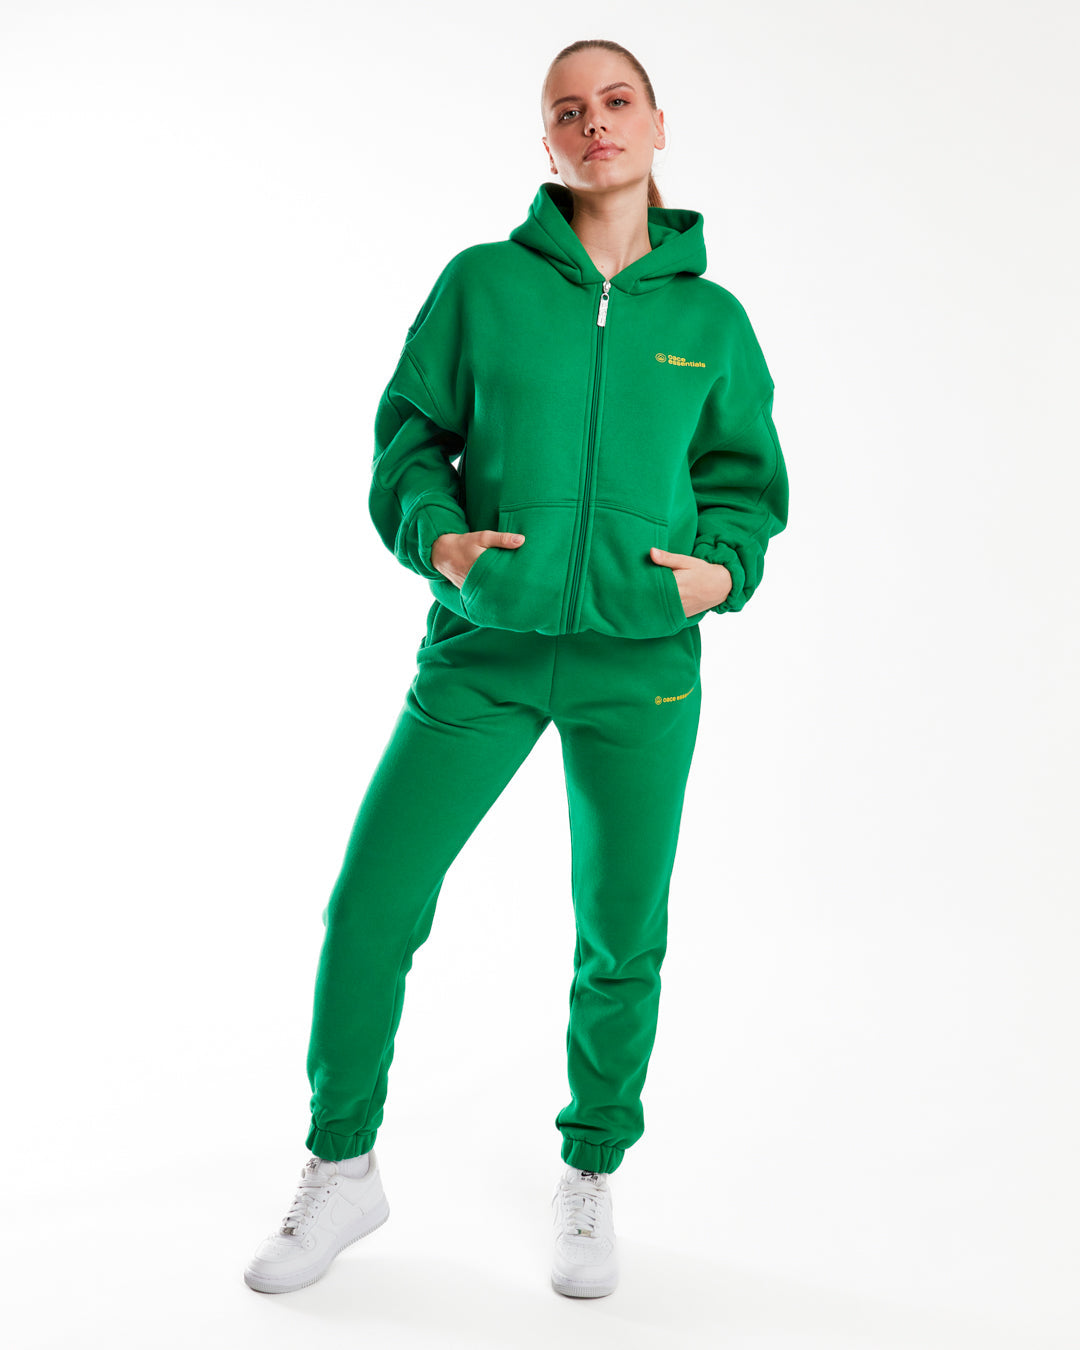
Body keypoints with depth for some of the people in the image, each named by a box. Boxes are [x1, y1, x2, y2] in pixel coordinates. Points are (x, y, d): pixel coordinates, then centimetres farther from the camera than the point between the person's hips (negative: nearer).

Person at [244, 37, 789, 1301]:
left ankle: (590, 1178, 33)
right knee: (370, 909, -3)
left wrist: (726, 566, -4)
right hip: (483, 648, -1)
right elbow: (409, 432, 7)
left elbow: (744, 471, 14)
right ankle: (342, 1170, 22)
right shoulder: (482, 283, 3)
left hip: (644, 663, 1)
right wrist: (433, 531, -11)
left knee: (621, 941, 9)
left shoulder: (712, 319, 8)